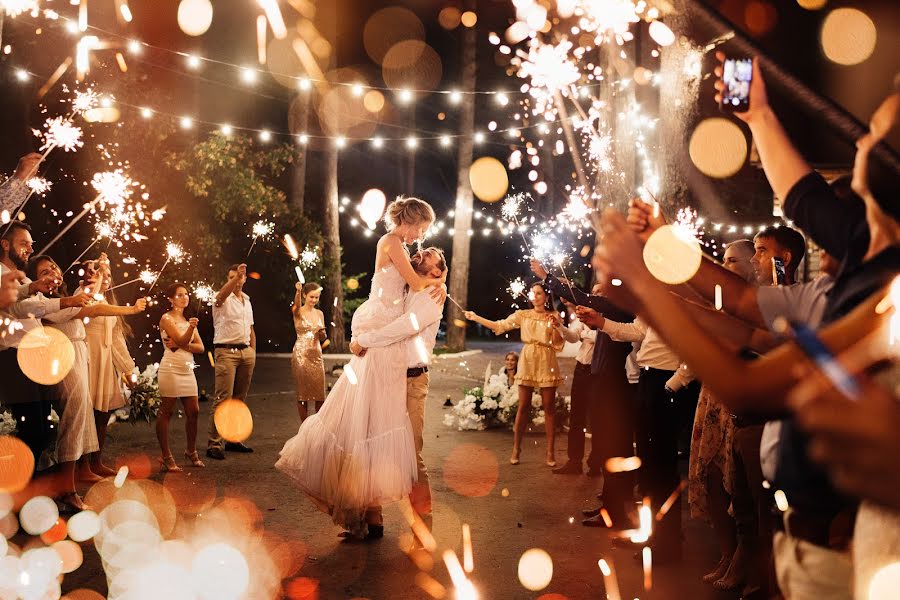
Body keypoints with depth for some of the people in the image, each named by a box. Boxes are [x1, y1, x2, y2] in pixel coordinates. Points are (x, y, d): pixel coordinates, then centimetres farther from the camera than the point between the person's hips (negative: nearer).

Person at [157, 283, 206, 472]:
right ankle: (166, 457, 1)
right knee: (166, 412, -2)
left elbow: (200, 347, 6)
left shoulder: (189, 320, 15)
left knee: (193, 411, 6)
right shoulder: (167, 319, -4)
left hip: (187, 370, 7)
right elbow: (182, 340, -17)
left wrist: (180, 345, -9)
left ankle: (191, 451, 20)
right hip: (171, 370, -7)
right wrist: (190, 328, -34)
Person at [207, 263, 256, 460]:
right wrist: (236, 277, -43)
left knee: (240, 399, 9)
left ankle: (233, 439, 18)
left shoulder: (247, 301, 19)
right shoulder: (224, 299, -2)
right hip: (226, 352, -7)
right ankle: (214, 443, -10)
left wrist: (253, 353, 15)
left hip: (246, 352, 7)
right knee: (223, 399, -12)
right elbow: (221, 295, -29)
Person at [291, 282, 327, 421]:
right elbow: (296, 305, -29)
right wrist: (298, 291, -48)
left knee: (320, 393, 4)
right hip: (301, 354, -4)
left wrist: (323, 334, -5)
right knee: (303, 392, 0)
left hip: (317, 355, 5)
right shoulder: (298, 312, -3)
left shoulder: (319, 313, 12)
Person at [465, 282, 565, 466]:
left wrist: (555, 326, -15)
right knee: (523, 408, 1)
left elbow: (558, 345, 1)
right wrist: (476, 318, -2)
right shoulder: (523, 315, 8)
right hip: (527, 362, 1)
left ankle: (550, 452, 5)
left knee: (549, 408, 0)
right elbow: (499, 326, 3)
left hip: (547, 364, -1)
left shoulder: (554, 317, 4)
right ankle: (516, 449, 8)